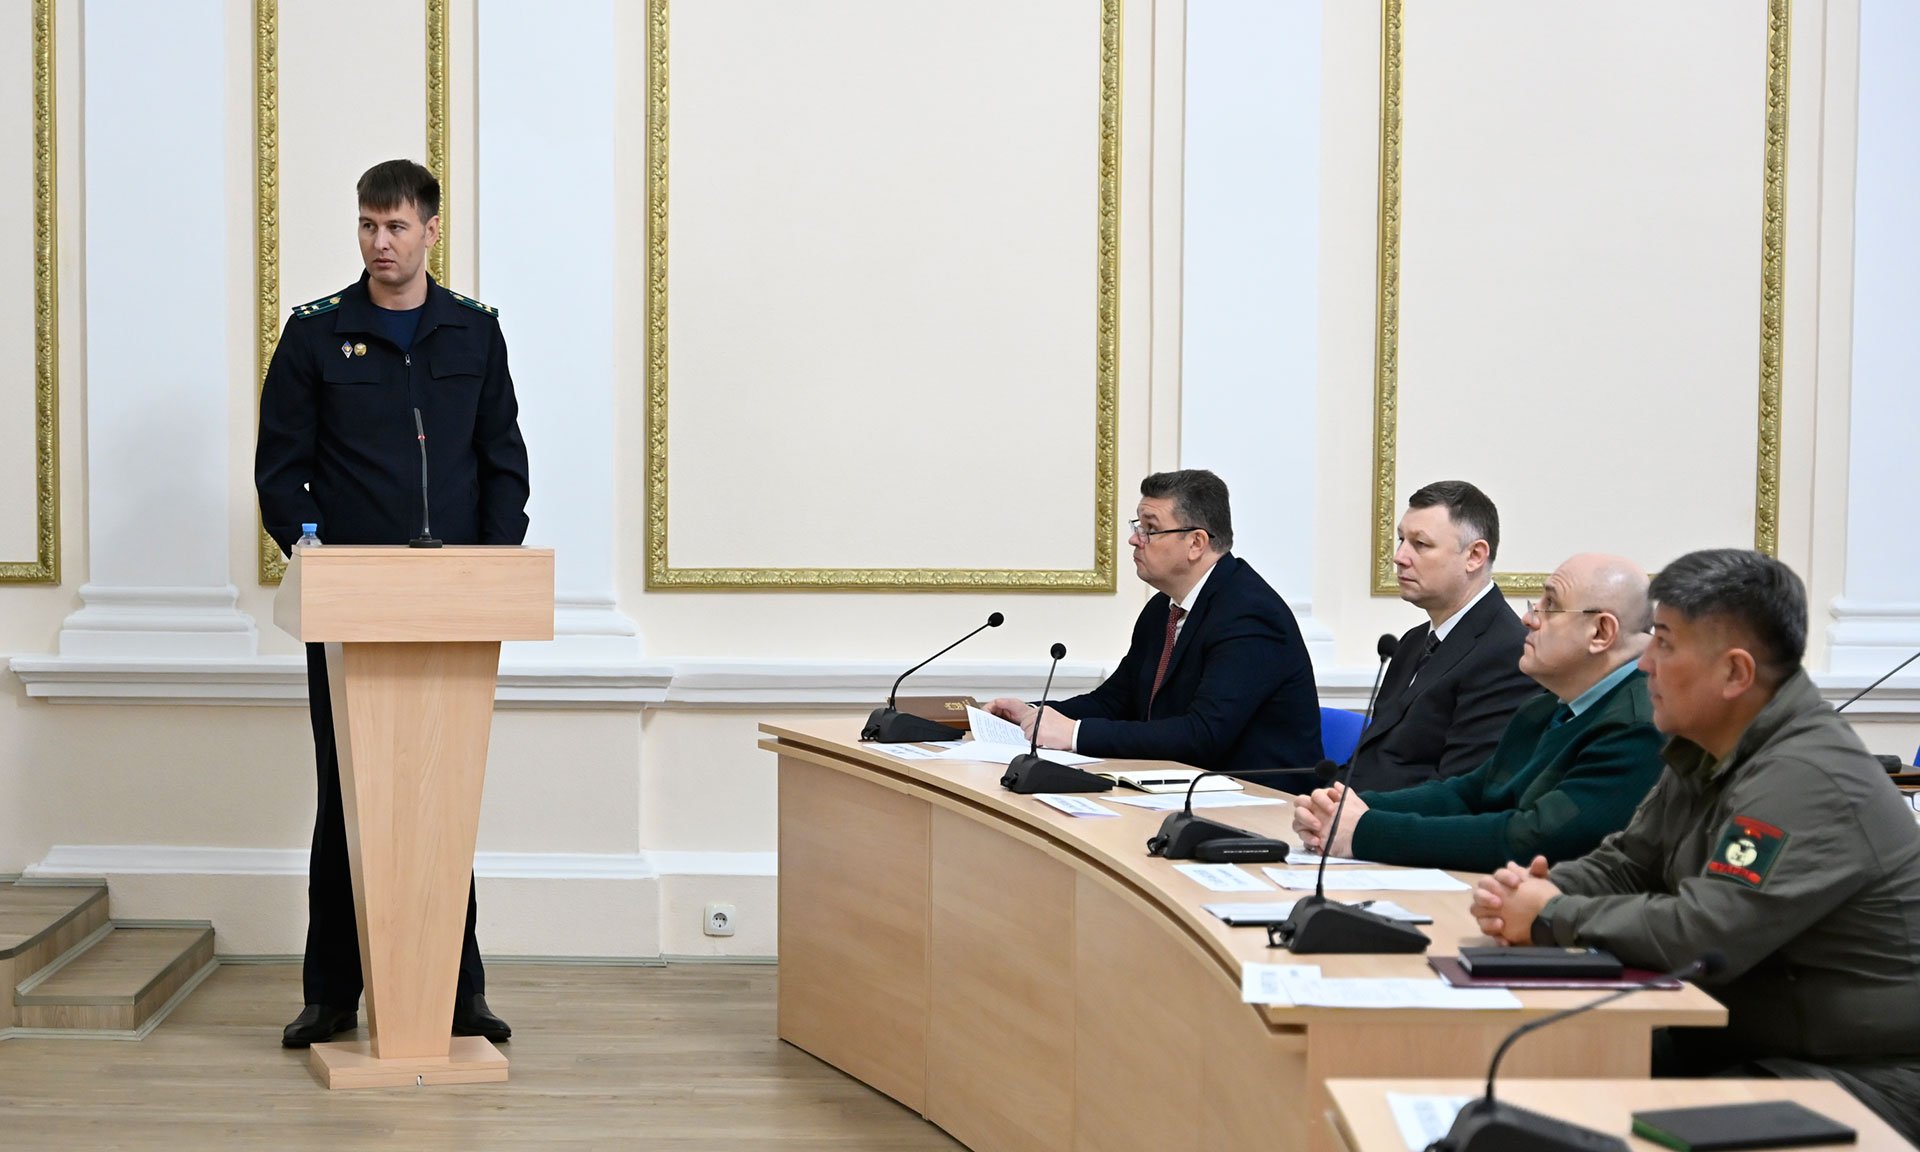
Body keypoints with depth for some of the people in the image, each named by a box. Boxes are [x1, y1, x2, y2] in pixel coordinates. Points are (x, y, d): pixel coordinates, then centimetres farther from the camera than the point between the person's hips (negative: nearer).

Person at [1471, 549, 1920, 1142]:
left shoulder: (1809, 780, -23)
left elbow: (1704, 935, -29)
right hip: (1738, 1043, 9)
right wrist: (1537, 888, -6)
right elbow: (1624, 865, 16)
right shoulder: (1705, 755, 9)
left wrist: (1554, 918, -16)